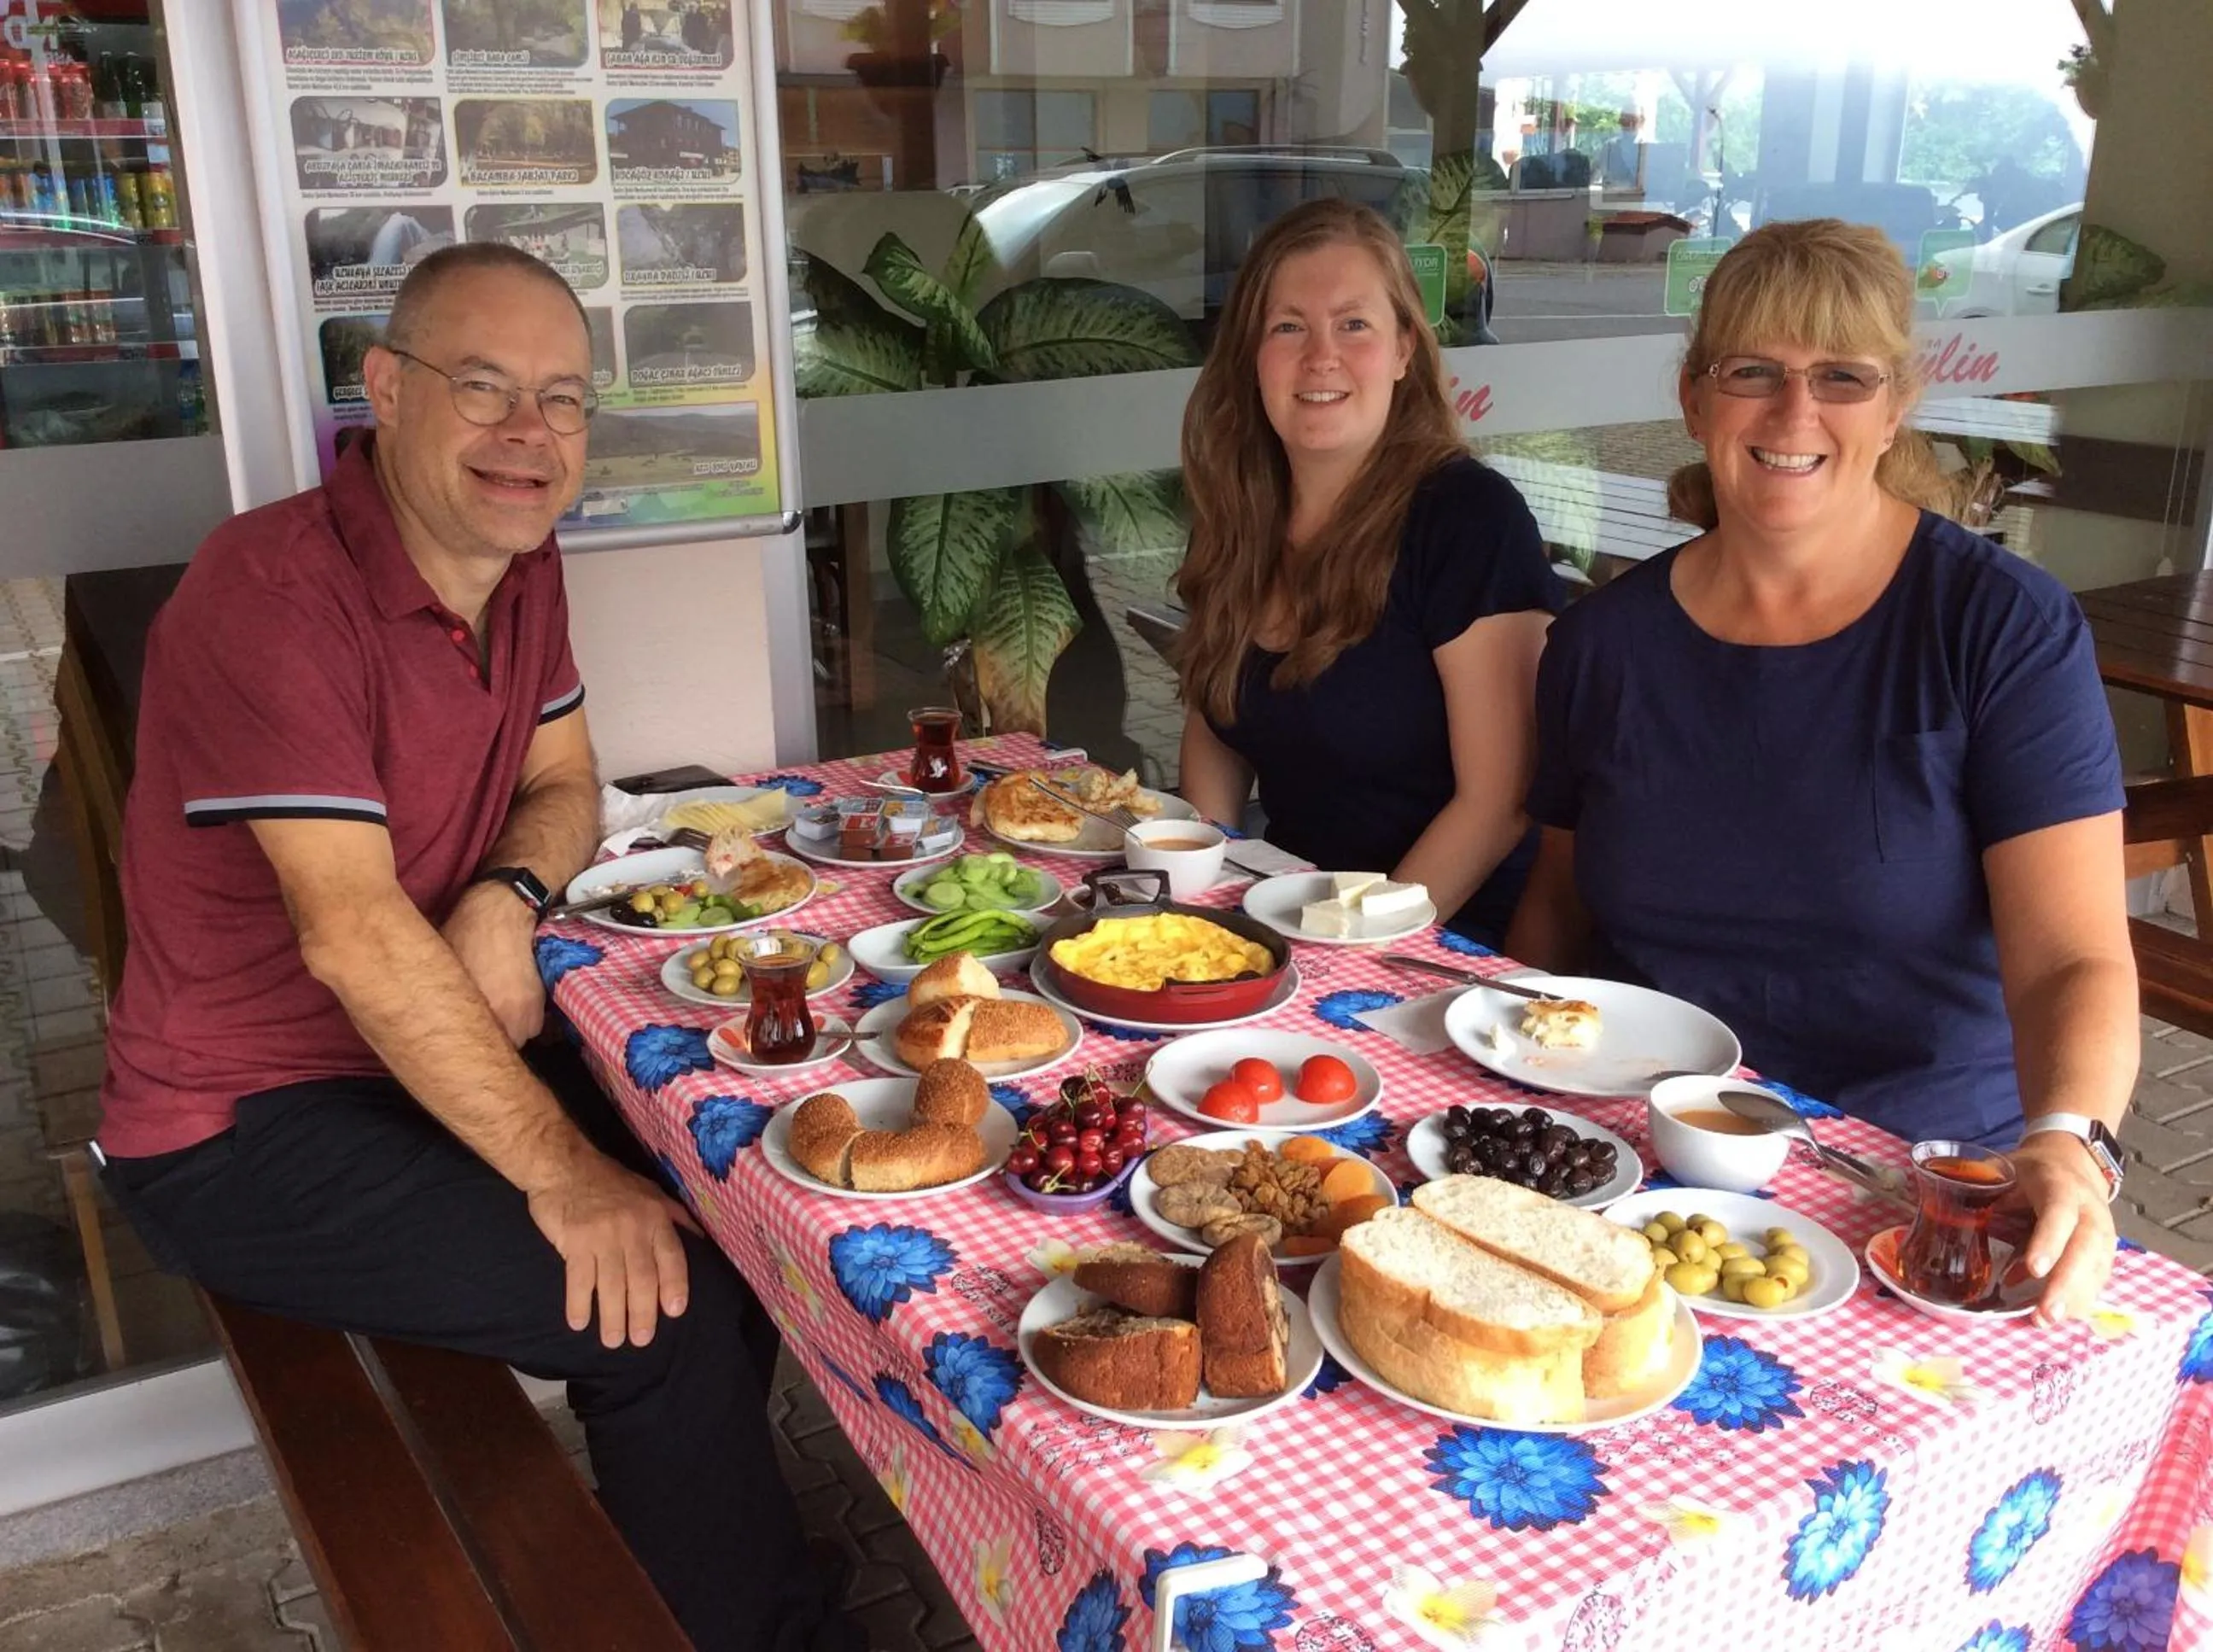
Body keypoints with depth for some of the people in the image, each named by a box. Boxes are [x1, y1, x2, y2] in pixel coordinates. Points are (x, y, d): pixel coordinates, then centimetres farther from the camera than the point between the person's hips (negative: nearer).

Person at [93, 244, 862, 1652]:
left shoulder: (518, 558, 1)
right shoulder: (271, 593, -24)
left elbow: (562, 783, 9)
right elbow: (352, 934, -29)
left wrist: (508, 898, -15)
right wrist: (562, 1170, -27)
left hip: (428, 1050, 8)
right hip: (246, 1127, -8)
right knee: (667, 1305, -20)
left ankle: (686, 1535, 23)